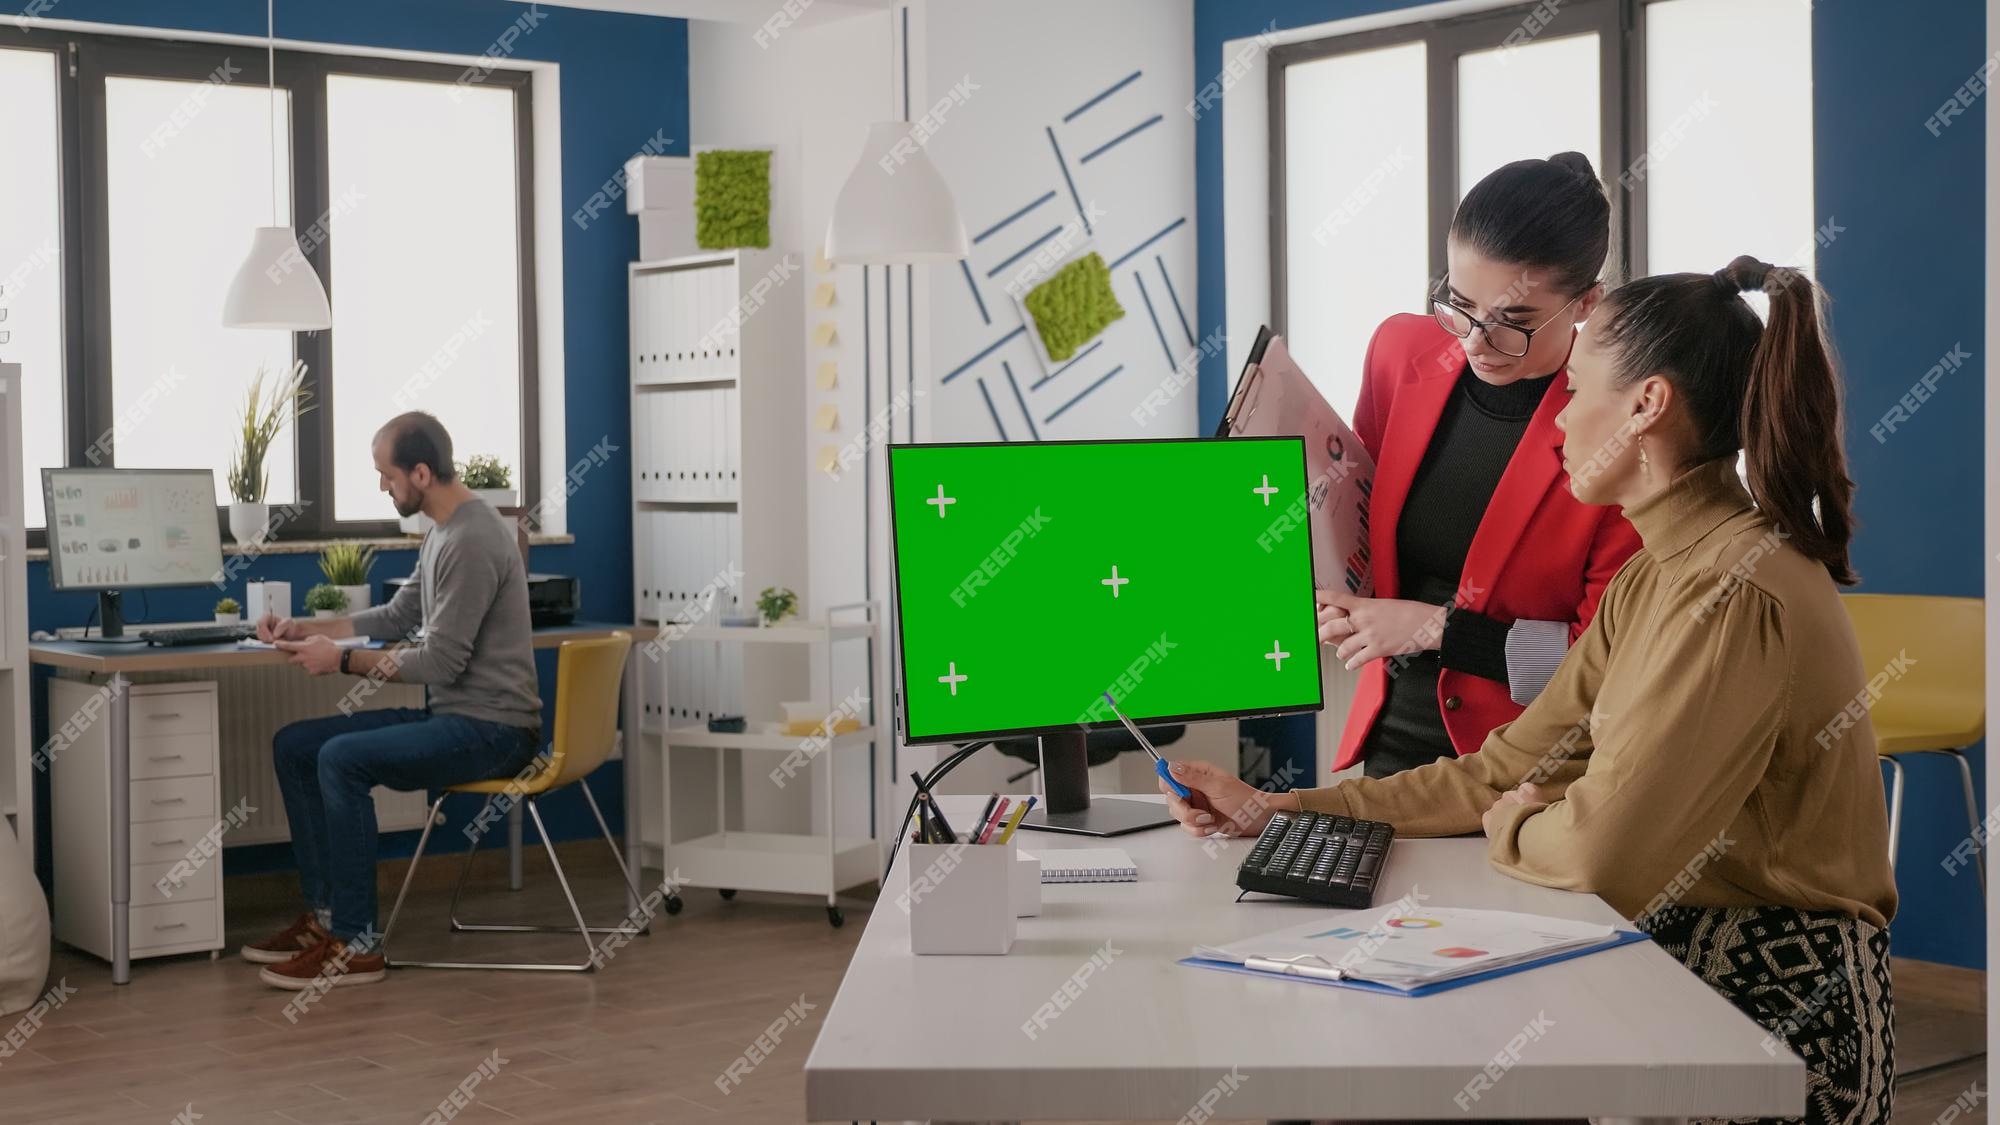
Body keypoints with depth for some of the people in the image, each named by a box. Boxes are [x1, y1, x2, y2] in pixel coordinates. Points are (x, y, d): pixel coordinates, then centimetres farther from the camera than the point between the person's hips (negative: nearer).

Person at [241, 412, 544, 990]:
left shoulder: (473, 541, -20)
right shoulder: (443, 532, 13)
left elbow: (440, 662, -22)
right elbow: (396, 617, 22)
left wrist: (343, 659, -15)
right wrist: (307, 628, 11)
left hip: (493, 729, -11)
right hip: (452, 716, 11)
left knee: (343, 759, -27)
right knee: (293, 746, 6)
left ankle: (355, 943, -19)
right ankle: (325, 913, 10)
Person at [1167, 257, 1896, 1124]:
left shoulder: (1736, 594, -22)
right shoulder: (1655, 577, 11)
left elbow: (1599, 851, -24)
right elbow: (1505, 773, 10)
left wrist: (1509, 831, -1)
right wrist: (1271, 813, 6)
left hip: (1769, 1015, -8)